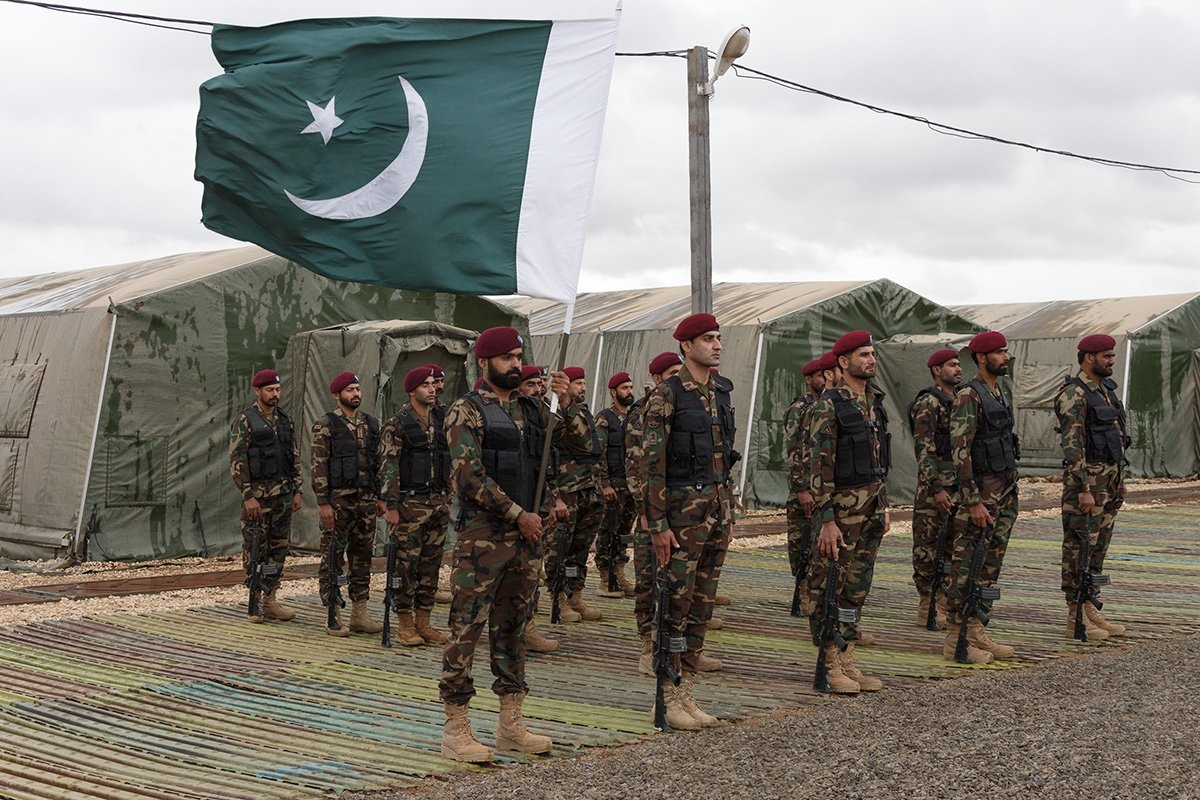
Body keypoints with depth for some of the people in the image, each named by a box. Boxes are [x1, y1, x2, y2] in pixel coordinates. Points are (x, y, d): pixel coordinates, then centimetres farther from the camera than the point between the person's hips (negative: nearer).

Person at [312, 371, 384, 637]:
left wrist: (379, 497, 11)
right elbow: (319, 466, -10)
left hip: (366, 501, 6)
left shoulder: (371, 424, 12)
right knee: (332, 560, -1)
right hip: (337, 502, -6)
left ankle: (359, 614, 15)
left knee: (362, 558, 8)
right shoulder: (325, 426, -6)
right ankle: (333, 617, 4)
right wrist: (323, 503, -15)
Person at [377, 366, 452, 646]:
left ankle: (423, 621, 16)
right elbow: (388, 467, -11)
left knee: (431, 564, 9)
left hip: (438, 502, 6)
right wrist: (390, 506, -15)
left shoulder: (441, 421, 12)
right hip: (409, 503, -6)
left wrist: (447, 500, 16)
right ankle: (405, 625, 5)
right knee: (406, 565, -2)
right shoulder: (397, 424, -8)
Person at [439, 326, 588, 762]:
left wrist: (566, 402, -8)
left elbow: (578, 439, 10)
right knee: (466, 629, -4)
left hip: (527, 534, 7)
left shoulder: (531, 409, 13)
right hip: (483, 535, -7)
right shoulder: (466, 411, -6)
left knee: (511, 628, 12)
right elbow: (469, 475, -15)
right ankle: (456, 729, 2)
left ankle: (511, 725, 19)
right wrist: (517, 514, -14)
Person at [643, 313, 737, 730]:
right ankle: (670, 700, 4)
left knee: (702, 605, 10)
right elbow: (652, 463, -13)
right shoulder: (666, 395, -11)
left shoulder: (721, 392, 13)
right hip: (684, 509, -8)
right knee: (676, 605, -3)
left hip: (717, 507, 8)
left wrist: (729, 511, 17)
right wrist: (658, 524, -16)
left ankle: (687, 696, 17)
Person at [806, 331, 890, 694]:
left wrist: (884, 506, 18)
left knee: (857, 587, 11)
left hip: (871, 506, 8)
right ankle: (832, 667, 7)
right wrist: (826, 520, -20)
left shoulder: (874, 401, 12)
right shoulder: (829, 405, -13)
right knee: (829, 588, 0)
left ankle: (847, 662, 18)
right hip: (842, 507, -8)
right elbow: (820, 465, -16)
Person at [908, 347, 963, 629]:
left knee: (953, 544, 12)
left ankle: (947, 601, 19)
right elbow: (924, 450, -17)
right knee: (928, 545, -3)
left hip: (960, 484, 9)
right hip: (935, 483, -9)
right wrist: (937, 489, -22)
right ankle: (927, 608, 2)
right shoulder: (927, 404, -11)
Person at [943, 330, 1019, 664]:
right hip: (980, 495, -9)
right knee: (966, 567, -4)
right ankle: (955, 639, 1)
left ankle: (977, 631, 19)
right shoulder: (969, 396, -14)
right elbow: (960, 451, -20)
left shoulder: (1000, 395, 15)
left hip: (1004, 494, 9)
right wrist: (973, 501, -22)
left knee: (990, 566, 12)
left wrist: (1011, 494, 19)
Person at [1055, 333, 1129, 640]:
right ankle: (1076, 618, 1)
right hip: (1087, 479, -9)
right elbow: (1072, 445, -20)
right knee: (1079, 547, -3)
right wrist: (1083, 488, -23)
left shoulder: (1106, 389, 15)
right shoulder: (1073, 394, -14)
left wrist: (1119, 481, 19)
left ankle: (1091, 610, 19)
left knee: (1098, 546, 12)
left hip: (1110, 479, 9)